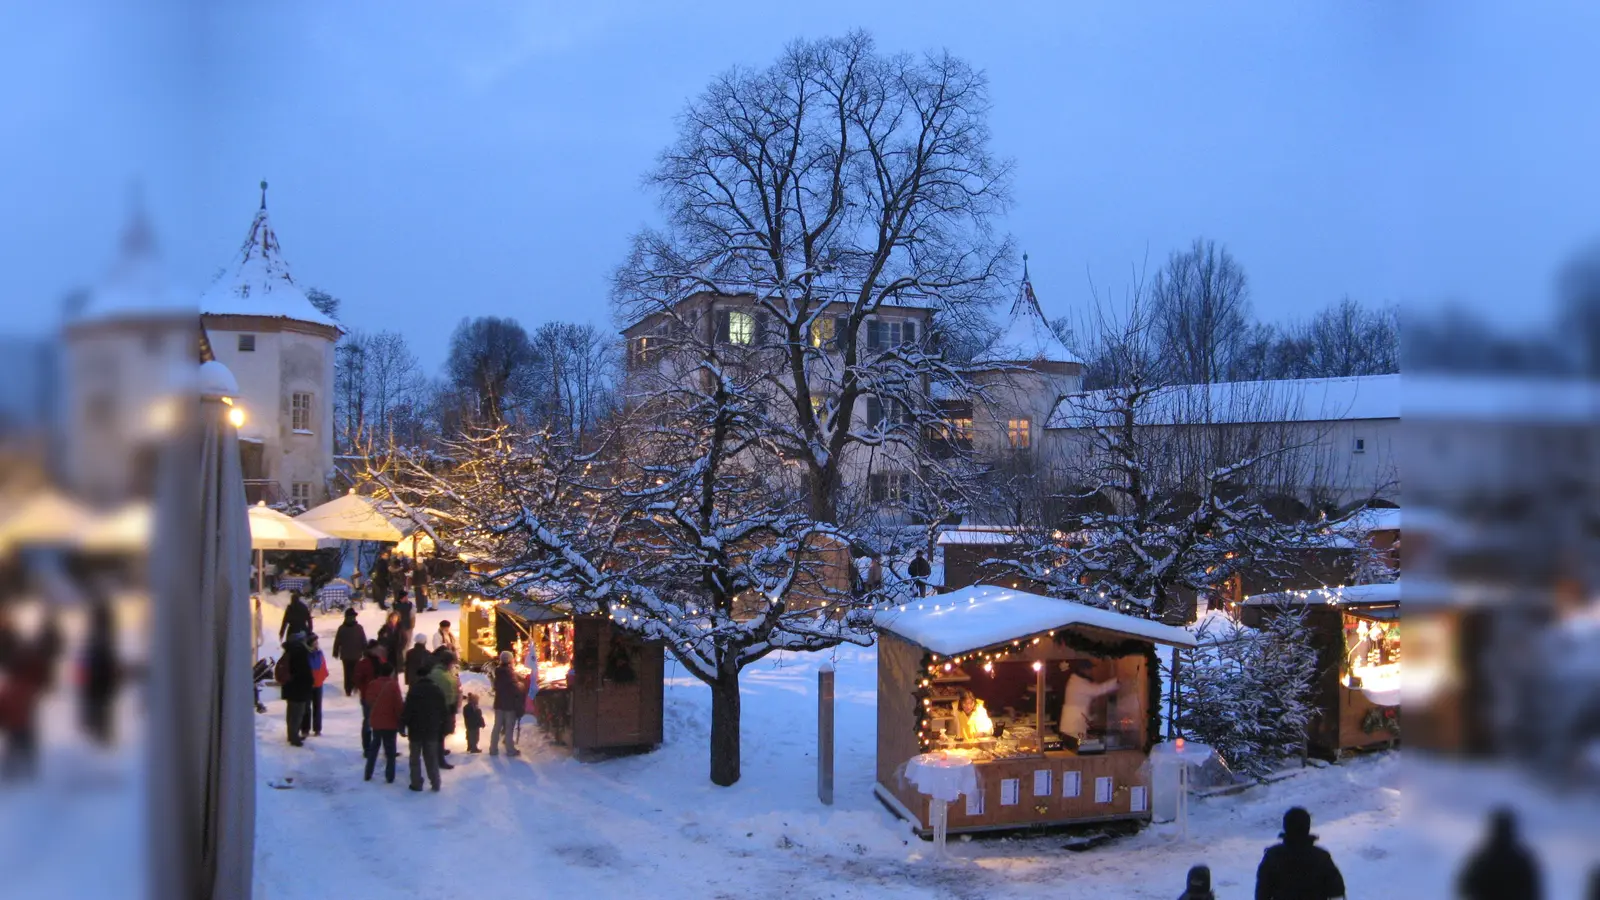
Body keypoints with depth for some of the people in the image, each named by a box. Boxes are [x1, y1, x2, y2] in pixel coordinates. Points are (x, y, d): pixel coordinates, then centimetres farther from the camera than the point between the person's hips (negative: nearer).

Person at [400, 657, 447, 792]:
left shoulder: (414, 690, -12)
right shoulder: (436, 689, 2)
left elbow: (407, 710, -15)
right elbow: (442, 712, 6)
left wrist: (402, 726, -7)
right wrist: (441, 729, 14)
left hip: (416, 730, -4)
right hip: (432, 730, 4)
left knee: (415, 758, 7)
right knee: (432, 758, 11)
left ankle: (416, 783, 7)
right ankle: (435, 783, 10)